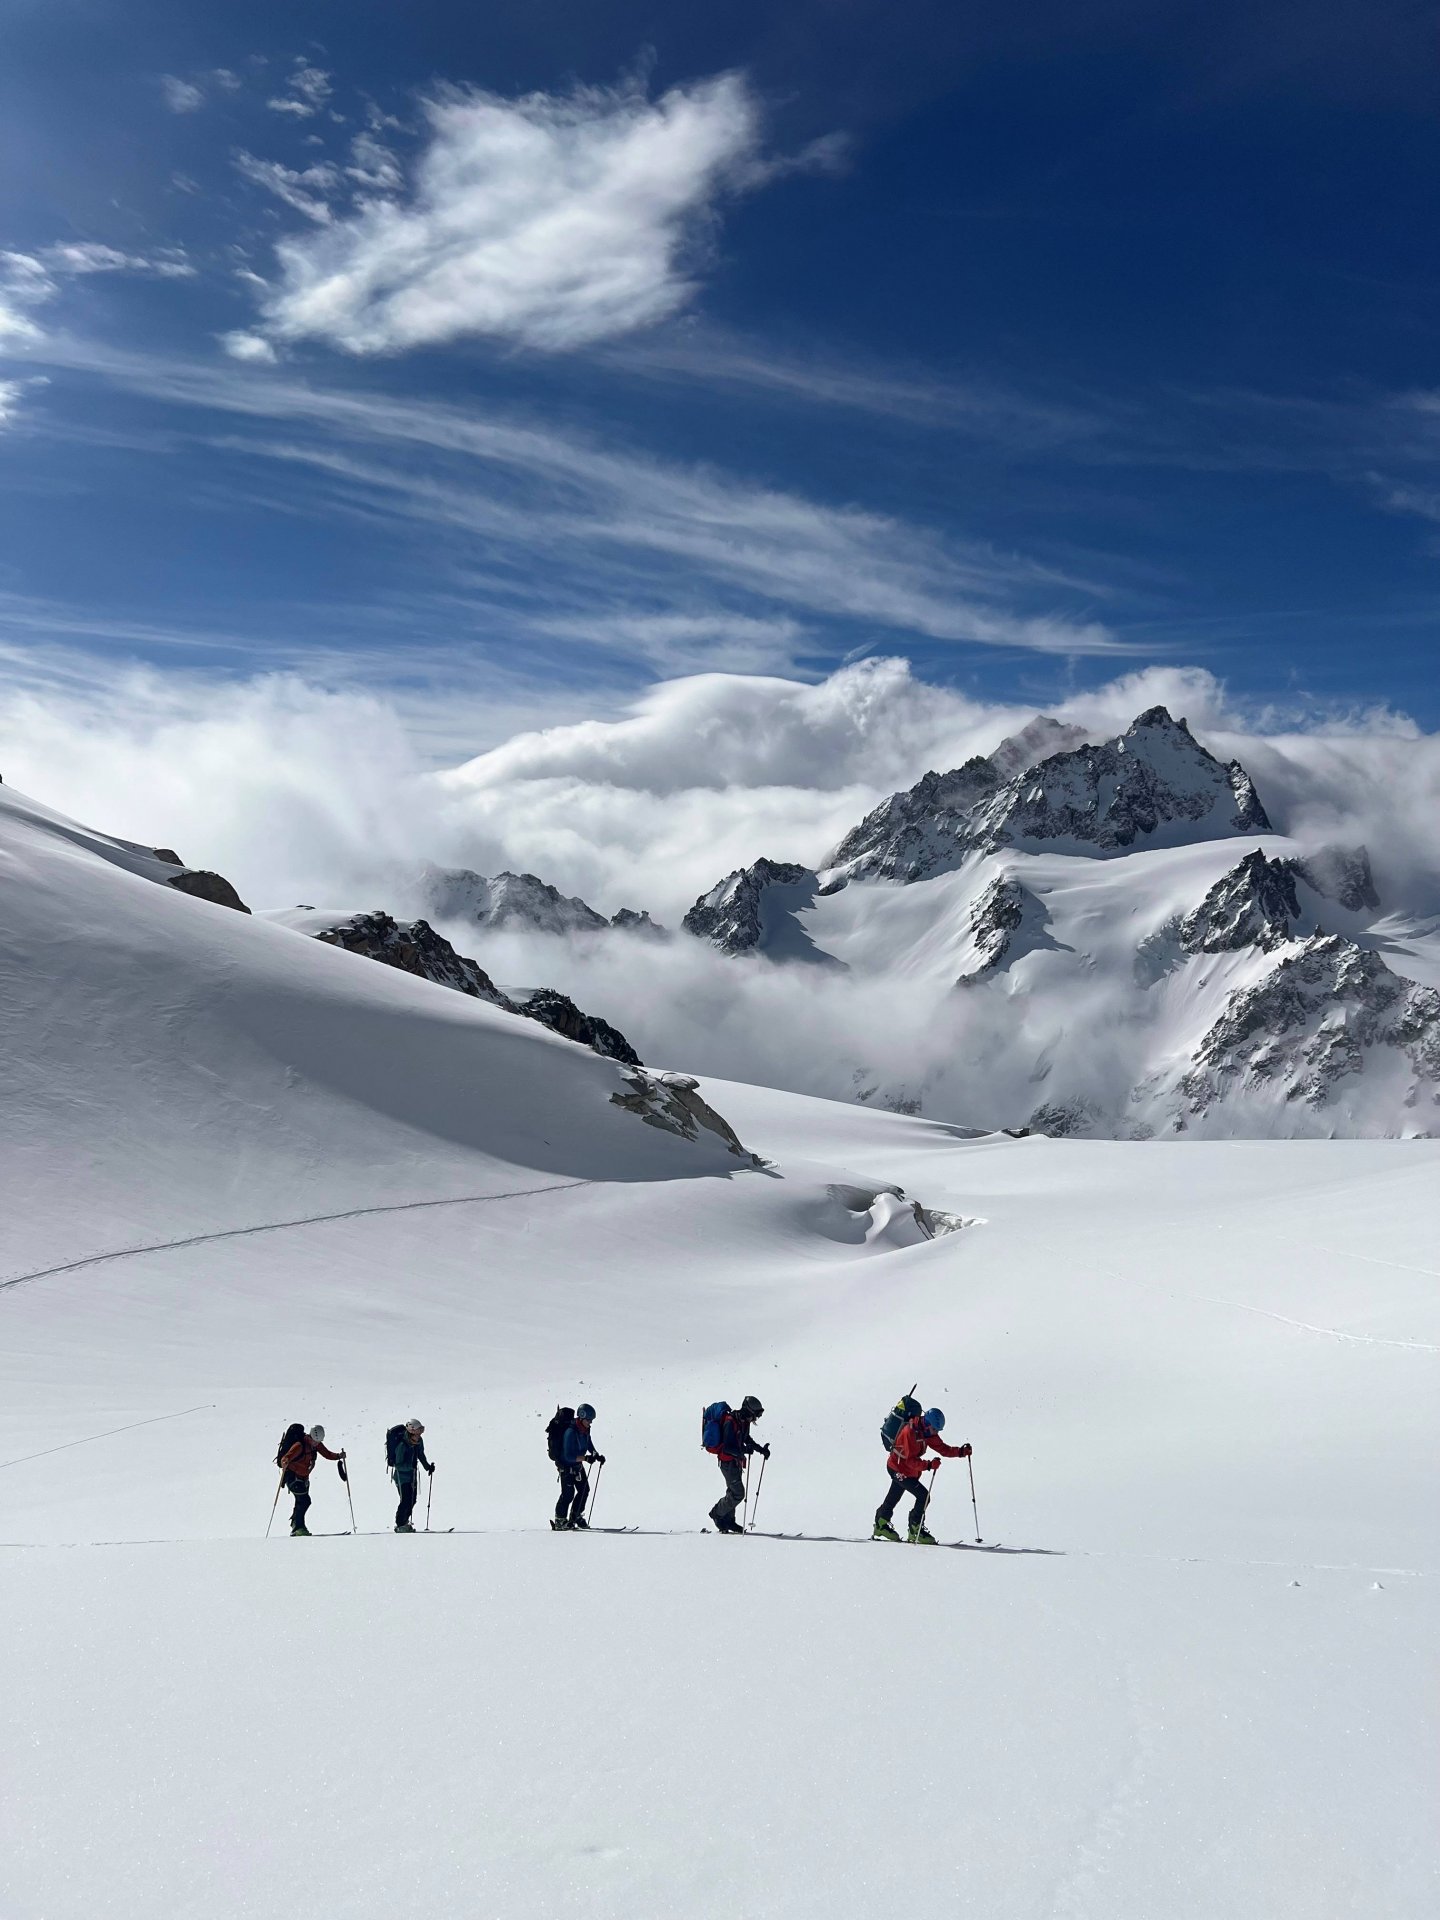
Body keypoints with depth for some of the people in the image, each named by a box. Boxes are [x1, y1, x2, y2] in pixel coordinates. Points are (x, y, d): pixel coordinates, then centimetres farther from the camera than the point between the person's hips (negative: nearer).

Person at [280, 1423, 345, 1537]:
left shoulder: (317, 1444, -2)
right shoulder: (300, 1445, -25)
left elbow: (328, 1454, 5)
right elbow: (285, 1459, -30)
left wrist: (339, 1456, -13)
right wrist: (285, 1463, -53)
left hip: (303, 1477, 8)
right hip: (293, 1476, -8)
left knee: (301, 1502, 15)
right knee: (304, 1501, -17)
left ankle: (295, 1528, 31)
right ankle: (298, 1527, -10)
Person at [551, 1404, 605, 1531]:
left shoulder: (585, 1430, -3)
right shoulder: (571, 1432, -30)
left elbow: (589, 1444, 14)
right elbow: (568, 1456, -31)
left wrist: (596, 1455, -2)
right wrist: (585, 1458, -38)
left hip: (578, 1465, 8)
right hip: (566, 1466, -8)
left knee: (584, 1490, 10)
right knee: (568, 1493, -9)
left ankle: (575, 1516, 26)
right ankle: (560, 1521, 3)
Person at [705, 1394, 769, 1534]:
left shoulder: (744, 1420, 1)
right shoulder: (731, 1422, -27)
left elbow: (746, 1439, 19)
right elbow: (727, 1447, -30)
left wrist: (761, 1449, 10)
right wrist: (744, 1450, -42)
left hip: (736, 1460, 9)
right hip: (728, 1461, -9)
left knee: (733, 1491, 18)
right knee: (738, 1494, -8)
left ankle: (728, 1521, 30)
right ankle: (718, 1514, 10)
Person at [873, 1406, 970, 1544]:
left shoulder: (927, 1431, -3)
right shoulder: (910, 1432, -30)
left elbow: (943, 1448, -2)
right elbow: (911, 1460, -32)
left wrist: (961, 1452, -16)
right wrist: (929, 1465, -44)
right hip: (899, 1469, -9)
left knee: (893, 1498, 23)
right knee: (923, 1495, -14)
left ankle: (881, 1525, 41)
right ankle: (915, 1531, -4)